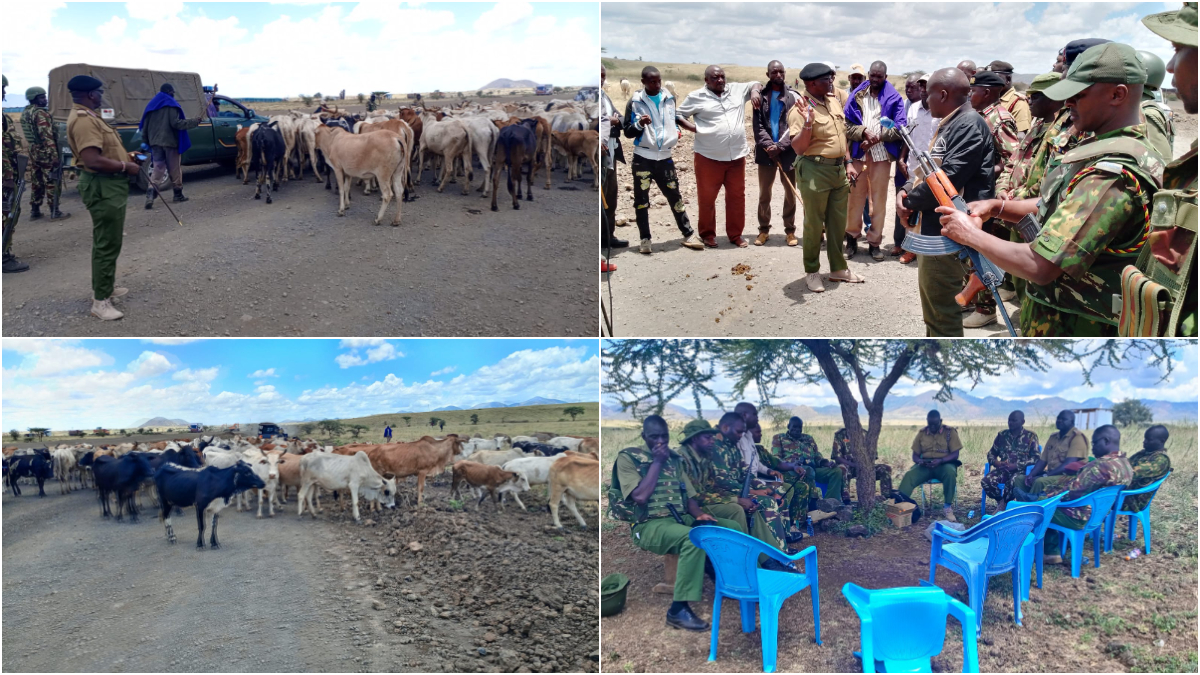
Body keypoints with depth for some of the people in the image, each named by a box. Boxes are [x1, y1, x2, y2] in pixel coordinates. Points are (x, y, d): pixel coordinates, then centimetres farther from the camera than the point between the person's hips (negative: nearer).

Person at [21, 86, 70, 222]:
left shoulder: (24, 113, 13)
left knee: (36, 183, 14)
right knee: (52, 182, -4)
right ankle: (54, 212, -3)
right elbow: (47, 136, -22)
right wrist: (54, 156, -24)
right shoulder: (40, 113, -16)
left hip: (33, 152, 9)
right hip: (45, 152, -9)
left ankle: (34, 211, 17)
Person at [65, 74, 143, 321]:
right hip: (102, 187, -11)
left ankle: (103, 287, 34)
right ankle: (101, 301, -3)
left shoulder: (87, 116, 15)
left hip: (107, 185, 11)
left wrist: (124, 160, 13)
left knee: (106, 241, 21)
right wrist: (126, 167, -19)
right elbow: (93, 160, -30)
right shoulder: (83, 120, -20)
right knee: (108, 244, -8)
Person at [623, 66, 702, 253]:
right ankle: (645, 239, 13)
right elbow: (628, 132, -4)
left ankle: (688, 235, 13)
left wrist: (676, 130, 6)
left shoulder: (670, 98, 4)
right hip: (643, 158, -2)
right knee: (641, 200, 3)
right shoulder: (635, 102, -6)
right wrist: (640, 124, -23)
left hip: (665, 157, 2)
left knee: (675, 197, 7)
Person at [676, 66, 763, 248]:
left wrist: (755, 91, -1)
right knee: (707, 198, 5)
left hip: (736, 156, 3)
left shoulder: (737, 89, 9)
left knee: (737, 197, 9)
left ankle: (735, 235, 21)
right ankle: (707, 234, 21)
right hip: (709, 157, -3)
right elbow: (678, 115, 5)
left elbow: (756, 84, 23)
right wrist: (694, 128, -8)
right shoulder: (696, 97, 0)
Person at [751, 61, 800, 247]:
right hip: (766, 152, 1)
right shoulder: (761, 96, 5)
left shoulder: (793, 97, 2)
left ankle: (790, 230, 15)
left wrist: (780, 146, -16)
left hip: (788, 152, -1)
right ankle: (764, 229, 18)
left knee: (790, 193, 5)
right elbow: (757, 125, -2)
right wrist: (768, 145, -16)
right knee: (764, 193, 7)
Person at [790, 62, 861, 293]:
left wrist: (848, 163, 14)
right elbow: (798, 148, -21)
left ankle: (838, 268, 29)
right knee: (814, 224, 4)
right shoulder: (801, 109, -15)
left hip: (839, 169, 7)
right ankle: (812, 272, 17)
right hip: (815, 170, -7)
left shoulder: (833, 101, 9)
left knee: (838, 222, 16)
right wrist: (808, 123, -34)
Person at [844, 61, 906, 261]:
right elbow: (846, 125, 1)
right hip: (858, 154, 1)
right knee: (856, 196, 4)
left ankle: (875, 241, 10)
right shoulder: (856, 96, 8)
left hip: (882, 155, -1)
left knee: (879, 199, 3)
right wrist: (864, 132, -15)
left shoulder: (894, 98, 2)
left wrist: (877, 137, -13)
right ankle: (852, 237, 16)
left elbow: (900, 128, -4)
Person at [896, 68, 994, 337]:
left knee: (941, 313, -2)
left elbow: (948, 178, -24)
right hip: (931, 229, 11)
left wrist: (909, 201, -10)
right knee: (934, 308, 22)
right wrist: (905, 190, -1)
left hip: (945, 233, -11)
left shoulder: (970, 124, -16)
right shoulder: (948, 125, 17)